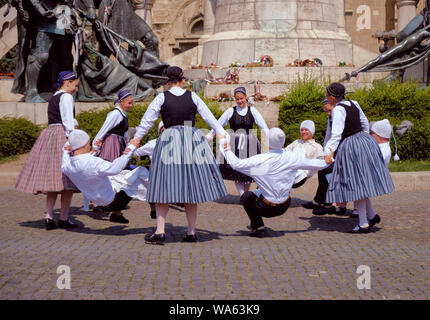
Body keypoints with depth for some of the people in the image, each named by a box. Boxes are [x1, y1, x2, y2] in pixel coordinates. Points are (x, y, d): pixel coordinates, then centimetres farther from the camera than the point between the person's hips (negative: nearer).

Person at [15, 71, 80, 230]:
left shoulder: (53, 98, 21)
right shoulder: (66, 97, -5)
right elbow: (67, 122, -14)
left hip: (48, 134, 9)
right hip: (62, 136, -9)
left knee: (53, 178, 6)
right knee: (66, 179, -6)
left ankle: (49, 216, -4)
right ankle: (64, 218, -5)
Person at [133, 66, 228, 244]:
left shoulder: (162, 98, 3)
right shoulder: (193, 97, 7)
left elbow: (146, 121, 4)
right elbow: (209, 118, 9)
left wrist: (135, 140, 13)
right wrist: (222, 135, 15)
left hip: (169, 140, -2)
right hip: (192, 140, 2)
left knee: (164, 186, 1)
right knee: (191, 186, 9)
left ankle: (160, 232, -7)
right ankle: (191, 232, 11)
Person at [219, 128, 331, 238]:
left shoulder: (260, 160, -22)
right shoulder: (292, 158, -11)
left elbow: (236, 164, -19)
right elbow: (313, 164, 3)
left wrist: (227, 150, -3)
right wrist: (327, 162, 23)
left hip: (267, 209, -5)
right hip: (284, 207, 5)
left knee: (246, 196, 21)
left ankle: (258, 227, 11)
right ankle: (256, 224, 44)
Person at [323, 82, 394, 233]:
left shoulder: (338, 110, -16)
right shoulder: (354, 104, 7)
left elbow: (336, 135, -24)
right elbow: (365, 124, 19)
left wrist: (328, 152, -29)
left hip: (350, 147, -9)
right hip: (364, 141, 9)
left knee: (355, 184, -3)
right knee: (361, 182, 19)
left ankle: (363, 223, 1)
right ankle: (371, 215, 24)